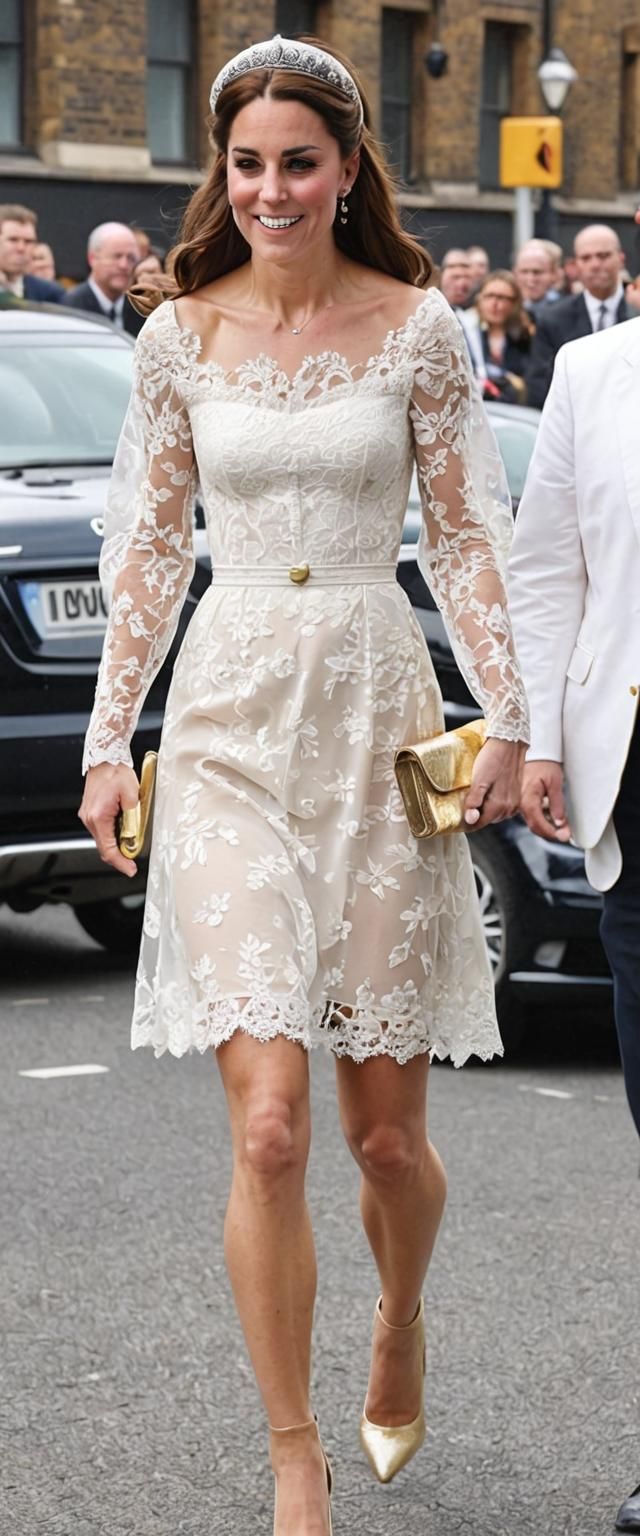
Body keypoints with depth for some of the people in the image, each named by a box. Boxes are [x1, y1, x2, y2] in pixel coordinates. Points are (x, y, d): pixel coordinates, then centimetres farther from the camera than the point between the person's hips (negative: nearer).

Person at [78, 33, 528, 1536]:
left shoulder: (418, 326, 1)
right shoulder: (180, 334, 5)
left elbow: (463, 536, 4)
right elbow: (151, 547, 9)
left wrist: (509, 720, -3)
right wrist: (110, 737, 5)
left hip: (378, 710, 0)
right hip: (229, 722, 0)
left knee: (388, 1131, 6)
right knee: (267, 1129, -9)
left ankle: (400, 1329, 40)